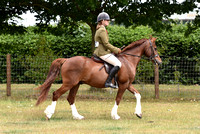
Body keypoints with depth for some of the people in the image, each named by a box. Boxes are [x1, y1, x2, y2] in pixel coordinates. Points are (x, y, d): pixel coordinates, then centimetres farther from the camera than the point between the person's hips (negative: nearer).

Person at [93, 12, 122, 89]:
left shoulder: (99, 30, 20)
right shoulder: (102, 30, -13)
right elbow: (106, 44, -19)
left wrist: (114, 50, 15)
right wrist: (116, 50, -10)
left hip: (99, 52, 11)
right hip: (103, 53, -11)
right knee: (118, 64, -20)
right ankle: (108, 82, -25)